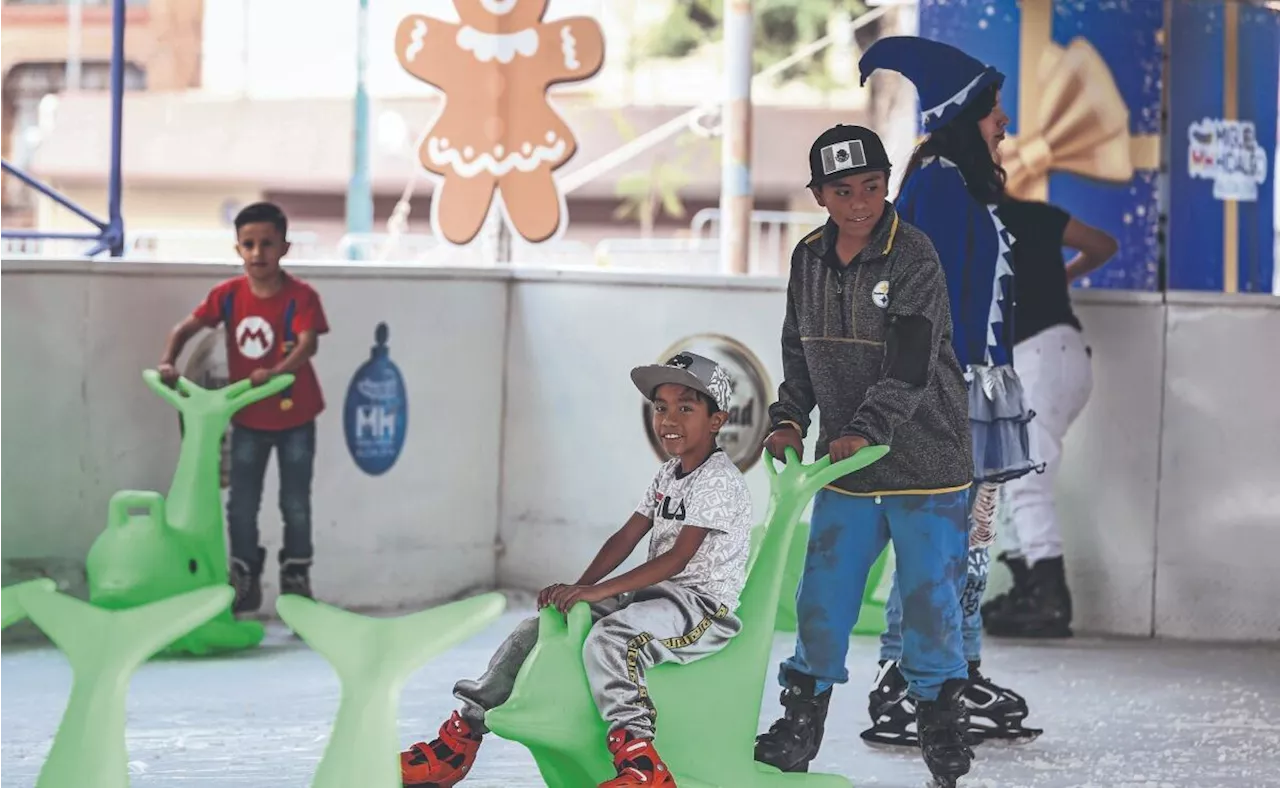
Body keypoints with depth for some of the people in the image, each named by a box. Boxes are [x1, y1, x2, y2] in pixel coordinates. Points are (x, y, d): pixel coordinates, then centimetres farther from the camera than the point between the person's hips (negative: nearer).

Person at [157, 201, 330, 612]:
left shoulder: (301, 296, -18)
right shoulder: (228, 295, -8)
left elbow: (308, 344, -30)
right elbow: (187, 327, -9)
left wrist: (274, 372, -47)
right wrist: (168, 361, -27)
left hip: (294, 416, -3)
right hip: (247, 418, 3)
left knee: (295, 503, 7)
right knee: (241, 504, 5)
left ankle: (296, 578, 22)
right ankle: (245, 580, 17)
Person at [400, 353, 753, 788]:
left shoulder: (720, 480, -13)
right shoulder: (668, 475, 16)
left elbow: (677, 558, -21)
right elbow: (626, 537, 12)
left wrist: (599, 591, -24)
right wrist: (579, 587, -4)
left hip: (703, 603, -9)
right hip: (657, 593, 9)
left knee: (609, 638, -37)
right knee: (540, 627, 3)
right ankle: (463, 733, 7)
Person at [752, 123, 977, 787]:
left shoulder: (914, 258, -14)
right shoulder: (809, 260, 5)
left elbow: (912, 365, -21)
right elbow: (799, 351, 16)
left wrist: (866, 429, -30)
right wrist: (790, 419, 2)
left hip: (926, 458, -5)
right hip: (844, 458, 5)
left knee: (929, 594, 0)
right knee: (822, 595, 5)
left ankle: (940, 721, 15)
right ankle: (802, 721, 17)